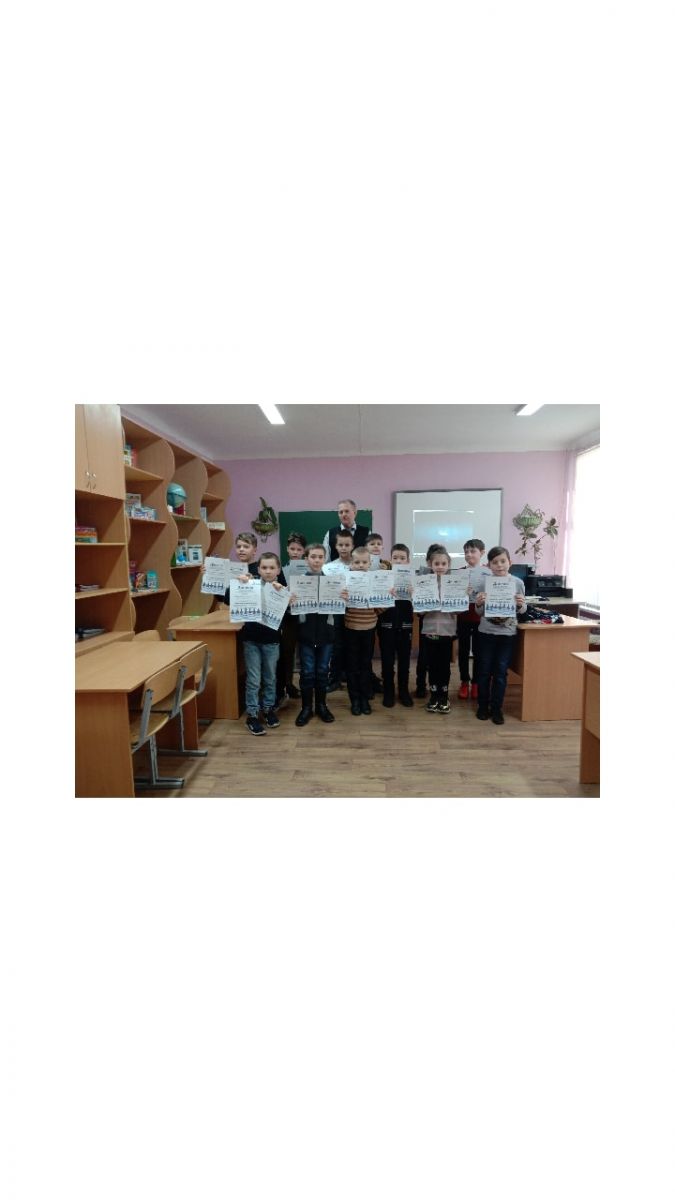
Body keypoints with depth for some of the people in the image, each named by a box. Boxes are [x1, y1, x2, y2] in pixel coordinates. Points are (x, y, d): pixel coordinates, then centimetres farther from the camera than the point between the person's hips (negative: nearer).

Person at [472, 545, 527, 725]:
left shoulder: (518, 583, -5)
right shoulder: (483, 582, -7)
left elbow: (522, 610, 5)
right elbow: (480, 612, -1)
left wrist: (521, 605, -17)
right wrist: (478, 604, -23)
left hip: (507, 633, 0)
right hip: (486, 632, 0)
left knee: (501, 672, 5)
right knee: (484, 670, 8)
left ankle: (496, 708, 18)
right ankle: (483, 706, 24)